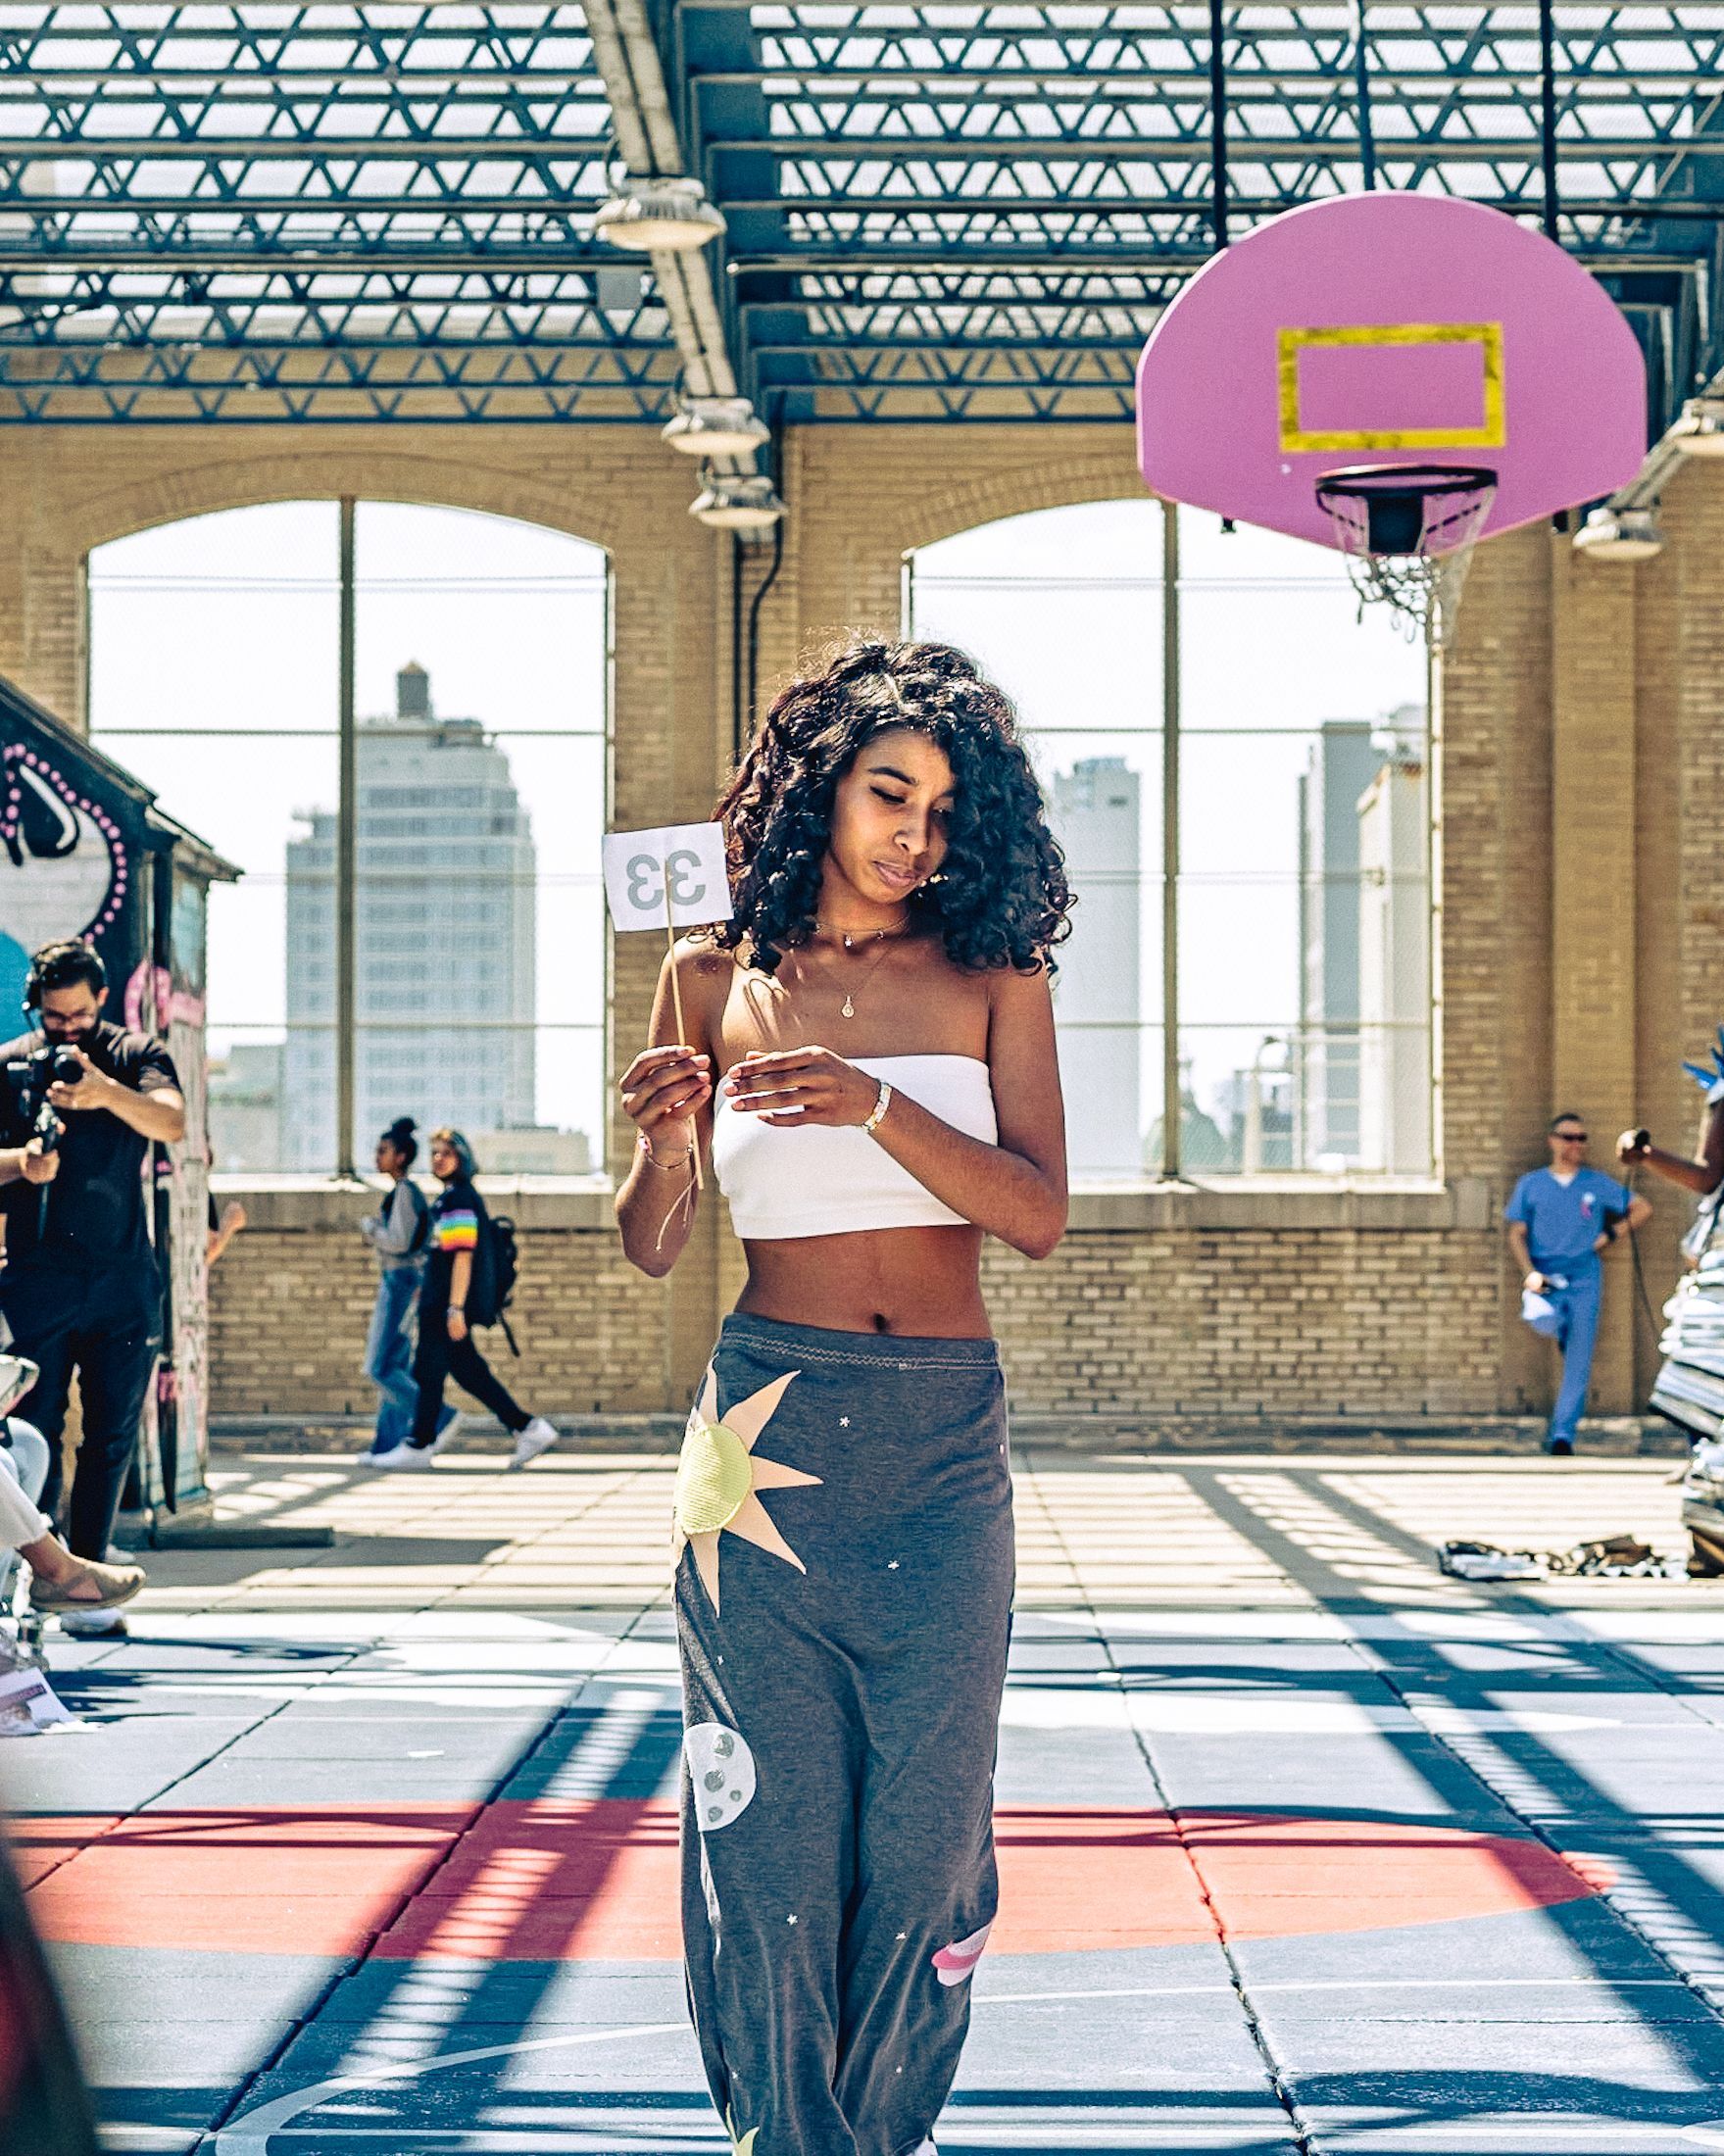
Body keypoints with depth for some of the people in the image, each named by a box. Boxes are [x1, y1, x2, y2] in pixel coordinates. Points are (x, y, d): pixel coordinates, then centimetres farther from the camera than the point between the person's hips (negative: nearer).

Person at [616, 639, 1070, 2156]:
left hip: (943, 1450, 0)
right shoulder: (717, 980, 6)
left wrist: (875, 1106, -20)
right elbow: (652, 1248, 8)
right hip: (764, 1435, 0)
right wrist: (666, 1145, -14)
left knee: (920, 1832, 4)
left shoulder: (994, 974, 5)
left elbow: (1040, 1213, -6)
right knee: (769, 1825, 3)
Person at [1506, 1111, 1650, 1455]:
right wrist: (1530, 1272, -9)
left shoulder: (1598, 1184, 10)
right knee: (1544, 1321, -32)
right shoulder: (1531, 1184, 9)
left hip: (1584, 1279, 1)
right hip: (1545, 1278, -1)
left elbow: (1642, 1208, 17)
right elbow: (1516, 1234, 6)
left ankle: (1563, 1431, -3)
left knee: (1578, 1362, -7)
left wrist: (1611, 1234, 4)